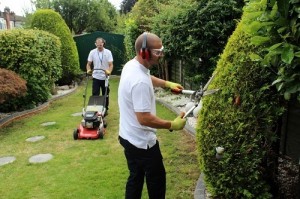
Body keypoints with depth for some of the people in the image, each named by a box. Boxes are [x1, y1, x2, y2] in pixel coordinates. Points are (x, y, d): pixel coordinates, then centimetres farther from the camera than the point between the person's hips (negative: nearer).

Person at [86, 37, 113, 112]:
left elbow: (111, 64, -10)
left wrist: (109, 71, -30)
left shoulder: (108, 52, -5)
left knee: (105, 94, 10)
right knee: (95, 94, 0)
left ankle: (105, 109, 24)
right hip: (96, 77, 1)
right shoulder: (92, 52, -1)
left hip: (105, 77, 0)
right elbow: (89, 64, 4)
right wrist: (89, 70, -17)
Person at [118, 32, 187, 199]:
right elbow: (144, 119, -30)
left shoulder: (132, 65, 1)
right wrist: (172, 125, -21)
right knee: (156, 180, 11)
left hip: (129, 137, 10)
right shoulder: (140, 82, -31)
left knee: (135, 178, 23)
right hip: (142, 142, -9)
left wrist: (167, 83, 17)